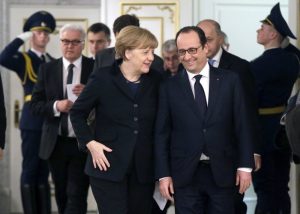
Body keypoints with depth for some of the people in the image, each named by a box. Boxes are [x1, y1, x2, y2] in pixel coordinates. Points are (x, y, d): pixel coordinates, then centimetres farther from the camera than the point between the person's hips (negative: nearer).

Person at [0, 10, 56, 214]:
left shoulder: (54, 62, 17)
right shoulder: (24, 59, -2)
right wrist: (21, 38, -16)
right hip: (33, 121, -6)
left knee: (44, 170, 11)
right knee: (30, 169, -3)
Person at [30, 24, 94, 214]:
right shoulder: (47, 69, 5)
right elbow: (35, 105, 2)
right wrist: (56, 106, -16)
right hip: (56, 143, 3)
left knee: (76, 196, -10)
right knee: (62, 196, 15)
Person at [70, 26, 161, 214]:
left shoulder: (155, 80, 4)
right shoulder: (103, 79, -5)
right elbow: (77, 113, 5)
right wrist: (90, 143, -6)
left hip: (144, 170, 4)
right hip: (108, 165, -3)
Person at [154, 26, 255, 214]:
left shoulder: (230, 80, 3)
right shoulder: (169, 87, 3)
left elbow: (243, 126, 3)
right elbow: (162, 134, 3)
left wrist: (245, 166, -3)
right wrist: (163, 175, -2)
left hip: (223, 173, 0)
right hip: (185, 175, 0)